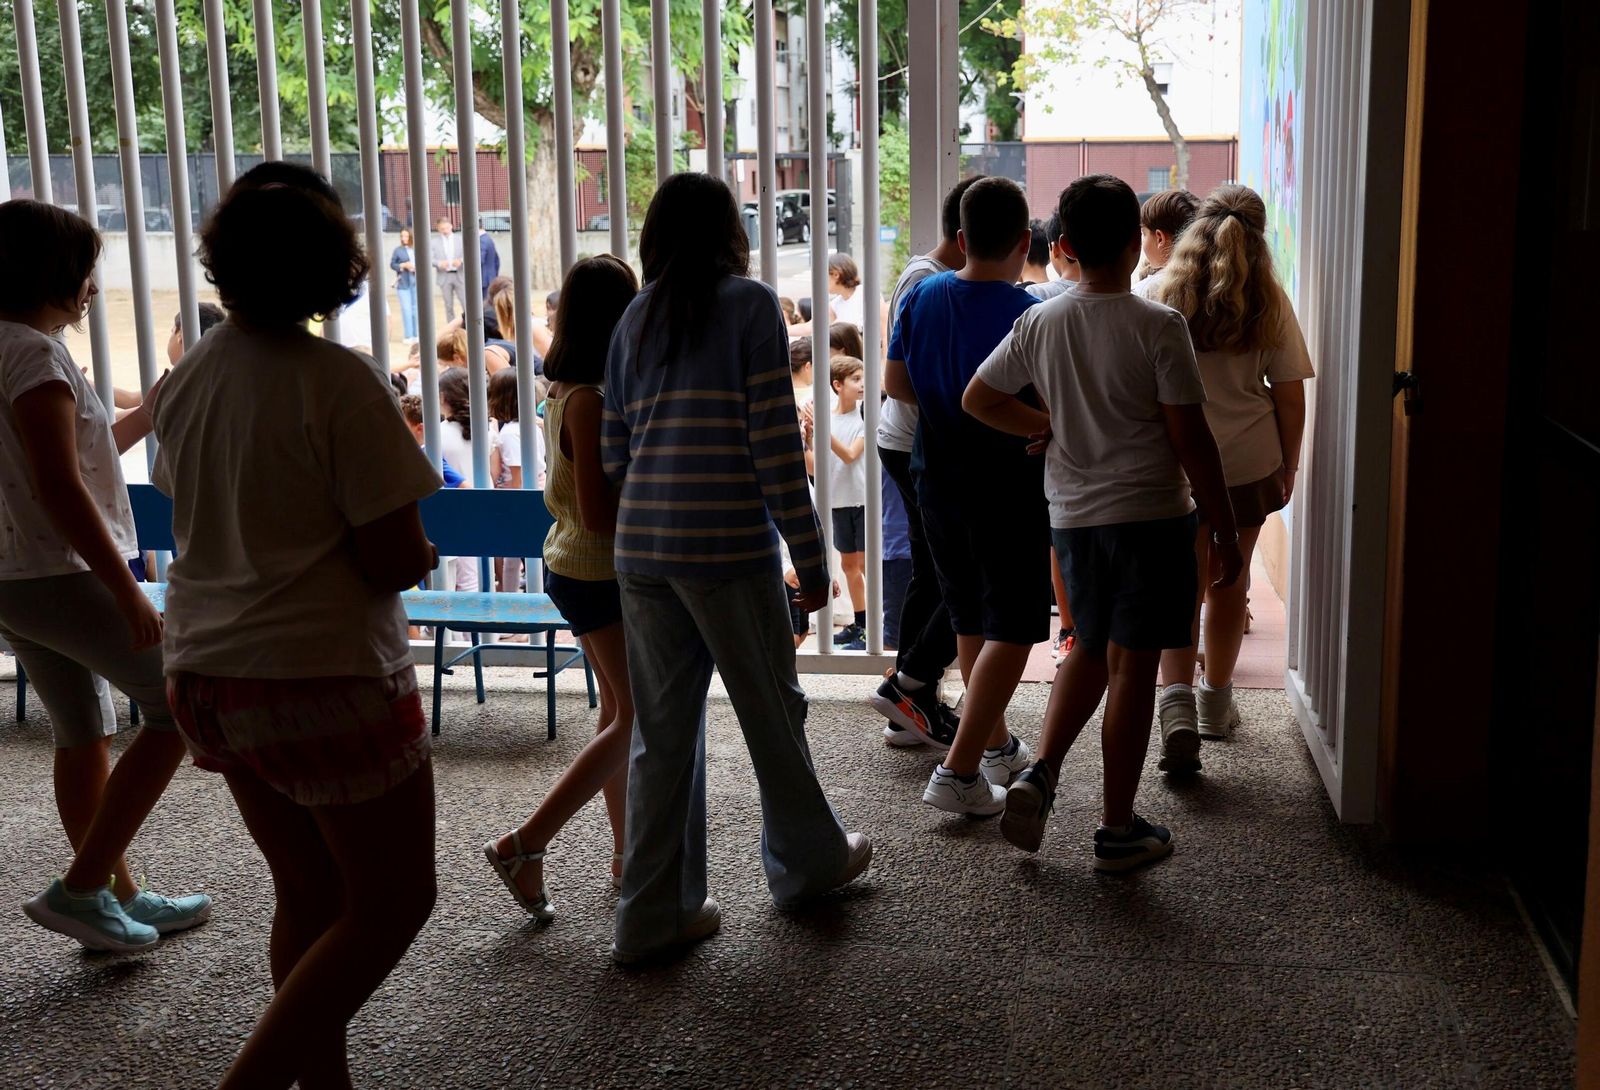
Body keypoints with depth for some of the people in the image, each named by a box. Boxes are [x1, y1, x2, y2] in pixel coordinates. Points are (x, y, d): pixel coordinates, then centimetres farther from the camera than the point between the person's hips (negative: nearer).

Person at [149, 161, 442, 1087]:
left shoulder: (190, 377, 4)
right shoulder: (341, 383, -18)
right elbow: (396, 560, -20)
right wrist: (423, 553, 4)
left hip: (210, 672, 8)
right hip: (325, 678, -7)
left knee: (309, 895, 20)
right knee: (393, 903, 7)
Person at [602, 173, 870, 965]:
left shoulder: (634, 318, 12)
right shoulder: (749, 304, -3)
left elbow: (614, 452, 12)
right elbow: (773, 440, -10)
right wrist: (809, 555, -5)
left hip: (641, 549, 5)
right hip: (728, 546, -5)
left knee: (662, 729, 11)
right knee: (771, 711, 13)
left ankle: (653, 914, 16)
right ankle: (807, 862, 32)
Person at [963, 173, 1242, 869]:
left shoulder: (1039, 323, -1)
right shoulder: (1158, 327, -13)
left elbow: (978, 400, 8)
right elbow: (1191, 440, -12)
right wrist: (1226, 531, -4)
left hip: (1072, 517, 4)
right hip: (1151, 517, -4)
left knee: (1091, 650, 22)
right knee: (1131, 667, 3)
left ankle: (1040, 773, 6)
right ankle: (1118, 830, 11)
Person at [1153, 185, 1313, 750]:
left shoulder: (1166, 294, -5)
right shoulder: (1269, 302, -3)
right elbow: (1289, 397, 0)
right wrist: (1289, 466, 12)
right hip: (1249, 462, 1)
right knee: (1230, 578, 15)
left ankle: (1177, 697, -14)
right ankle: (1216, 701, 27)